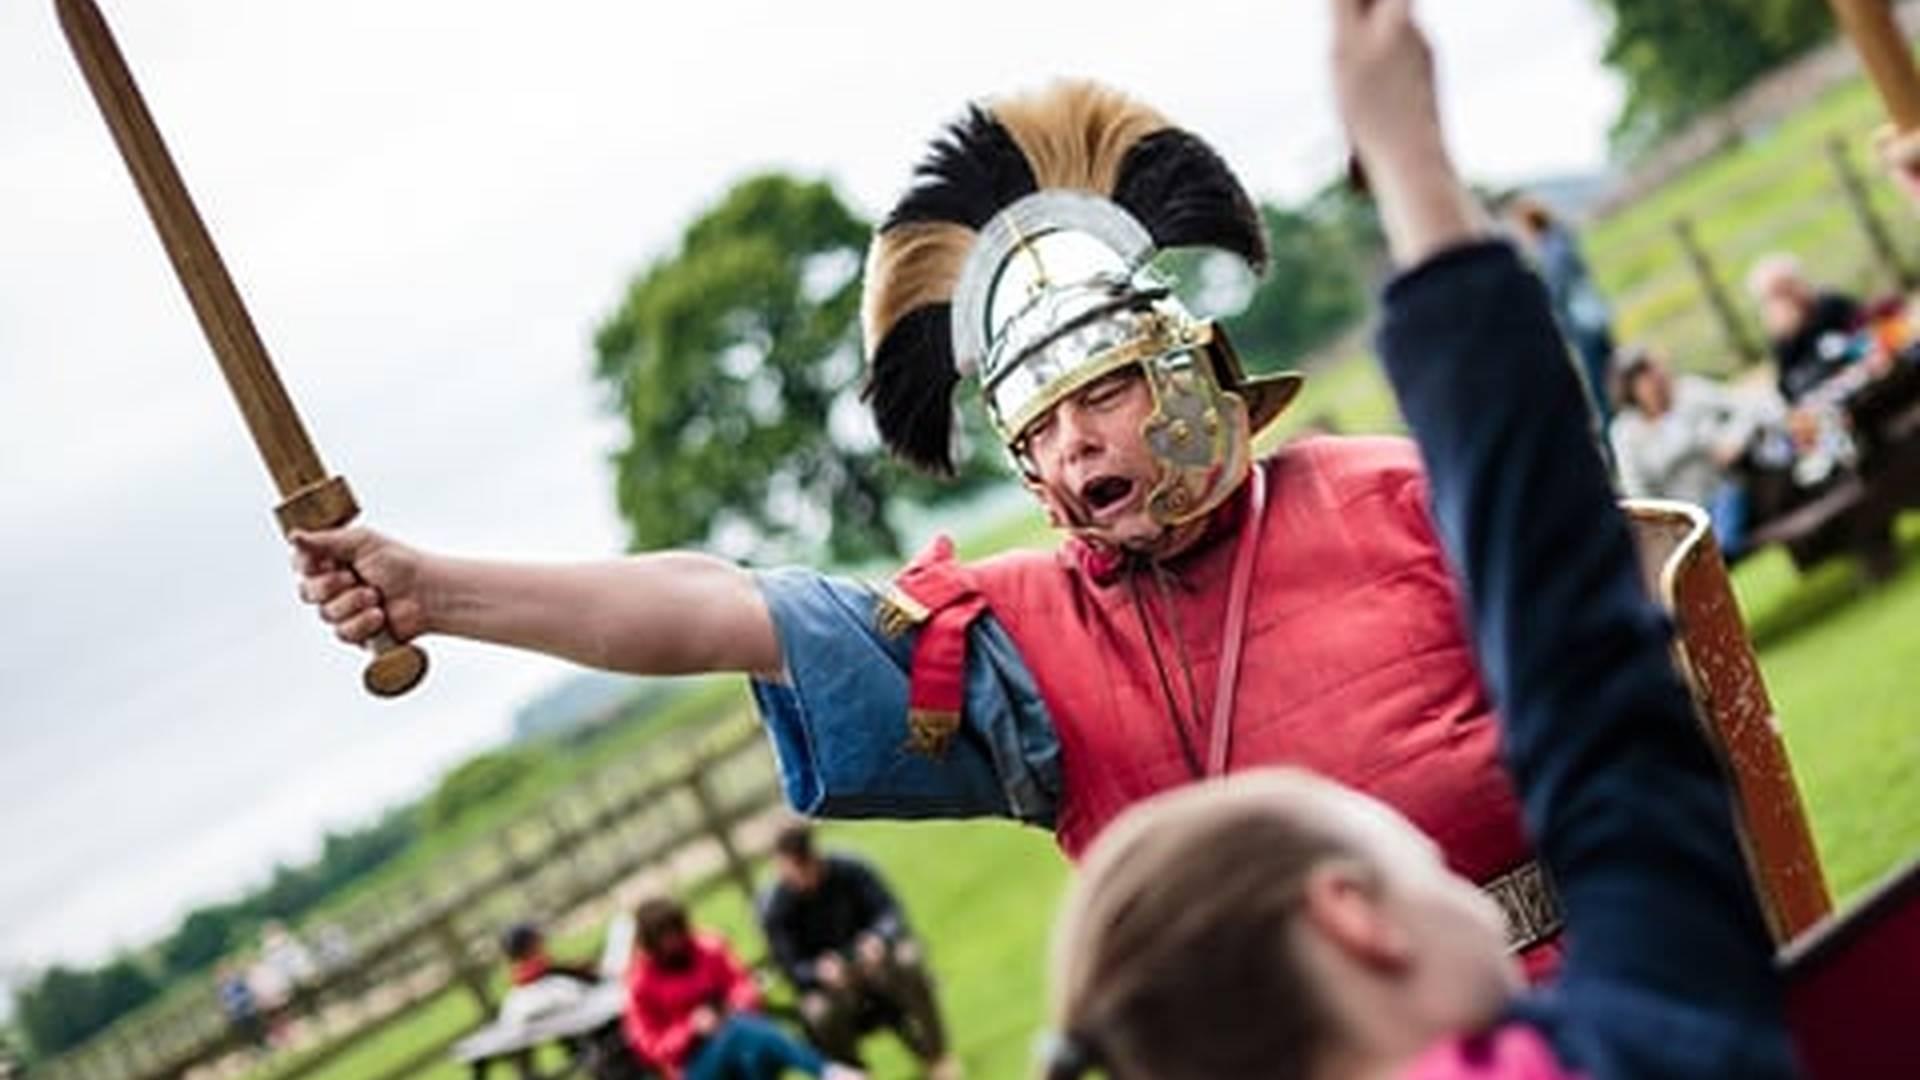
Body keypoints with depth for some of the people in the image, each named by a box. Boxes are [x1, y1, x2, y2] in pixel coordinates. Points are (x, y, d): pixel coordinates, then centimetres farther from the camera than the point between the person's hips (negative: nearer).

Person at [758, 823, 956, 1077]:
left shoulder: (849, 870, -12)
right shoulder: (774, 909, -15)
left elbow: (889, 911, -13)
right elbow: (791, 967, -16)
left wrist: (878, 938, -36)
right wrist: (820, 971, -39)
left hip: (870, 958, 1)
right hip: (825, 980, -1)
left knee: (908, 960, -31)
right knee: (820, 1013, -35)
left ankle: (935, 1055, -13)